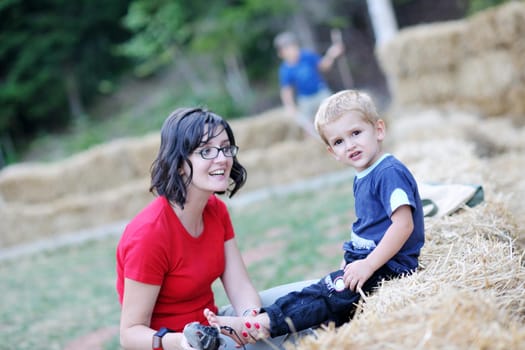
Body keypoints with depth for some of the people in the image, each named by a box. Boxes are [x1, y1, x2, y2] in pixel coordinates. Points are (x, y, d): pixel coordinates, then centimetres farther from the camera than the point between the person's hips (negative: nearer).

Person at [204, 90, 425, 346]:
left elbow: (403, 224, -24)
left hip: (389, 266, -11)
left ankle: (258, 325, -28)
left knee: (329, 293, -20)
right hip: (366, 260, 11)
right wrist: (347, 264, 15)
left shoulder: (390, 173, -15)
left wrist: (368, 265, -25)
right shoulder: (361, 179, 16)